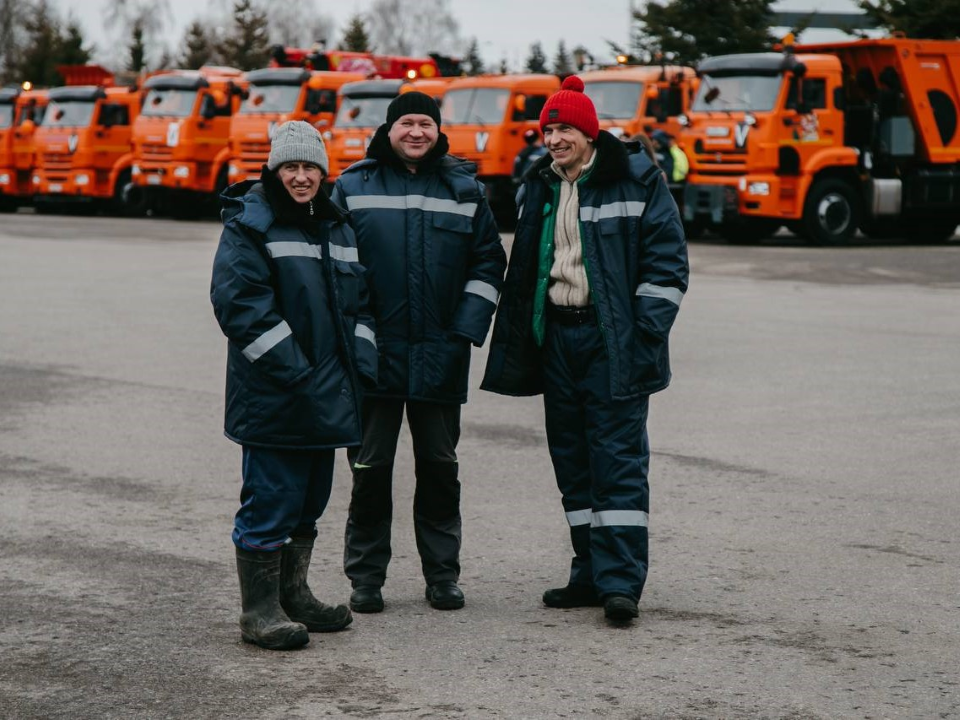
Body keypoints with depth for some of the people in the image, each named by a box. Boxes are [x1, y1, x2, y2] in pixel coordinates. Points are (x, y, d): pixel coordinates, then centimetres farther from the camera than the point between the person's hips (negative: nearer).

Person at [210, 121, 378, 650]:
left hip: (327, 398, 8)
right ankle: (259, 611, 3)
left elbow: (359, 302, 21)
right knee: (269, 502, -5)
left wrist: (361, 365, 6)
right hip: (272, 399, -8)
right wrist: (292, 370, -20)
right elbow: (240, 303, -17)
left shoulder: (336, 226, 16)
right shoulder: (249, 224, -8)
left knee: (309, 500, 15)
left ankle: (293, 595, 28)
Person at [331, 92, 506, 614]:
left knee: (439, 467, 8)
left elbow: (488, 262, 10)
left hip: (439, 355, 2)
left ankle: (442, 575, 18)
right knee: (370, 467, 3)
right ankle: (366, 576, 13)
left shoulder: (463, 188, 8)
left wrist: (467, 329, 0)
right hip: (374, 353, -1)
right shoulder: (353, 187, 3)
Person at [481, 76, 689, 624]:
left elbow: (667, 260, -6)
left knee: (618, 456, -8)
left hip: (613, 339, -6)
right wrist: (517, 342, 12)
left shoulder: (635, 179, -4)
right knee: (572, 457, 8)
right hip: (556, 336, 6)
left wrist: (645, 332, -13)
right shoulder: (540, 188, 14)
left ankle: (620, 580, -8)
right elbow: (524, 269, 19)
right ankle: (591, 574, 16)